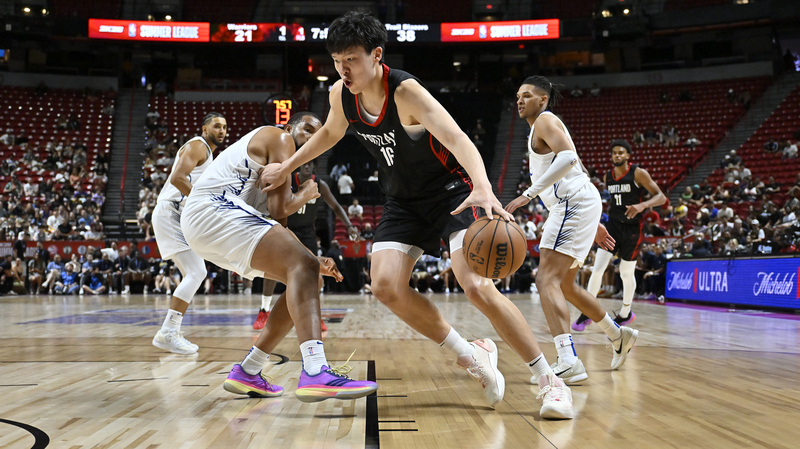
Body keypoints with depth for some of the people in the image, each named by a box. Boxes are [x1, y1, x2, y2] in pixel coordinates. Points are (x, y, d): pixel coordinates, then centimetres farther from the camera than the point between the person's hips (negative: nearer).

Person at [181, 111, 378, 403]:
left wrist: (313, 263, 17)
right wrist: (305, 195, 10)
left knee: (301, 278, 12)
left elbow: (277, 225, 28)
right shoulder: (279, 139, 3)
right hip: (213, 208, -10)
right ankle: (315, 373, -43)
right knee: (303, 265, -24)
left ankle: (247, 373, 12)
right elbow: (280, 209, -10)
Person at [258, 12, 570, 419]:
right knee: (386, 287, -13)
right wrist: (286, 168, 20)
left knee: (478, 287, -22)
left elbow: (457, 138, -40)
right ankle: (471, 355, 5)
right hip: (404, 200, 7)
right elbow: (330, 133, 18)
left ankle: (550, 381, -7)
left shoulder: (405, 91, -27)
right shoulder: (341, 94, -6)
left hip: (452, 190, -6)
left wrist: (483, 187, -58)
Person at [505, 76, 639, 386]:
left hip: (574, 204, -11)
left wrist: (529, 193, -27)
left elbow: (568, 157, -23)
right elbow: (576, 169, 29)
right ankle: (618, 336, 35)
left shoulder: (545, 121, -3)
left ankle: (569, 363, -30)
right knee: (564, 284, 21)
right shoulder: (545, 128, 27)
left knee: (547, 280, -19)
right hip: (573, 207, 11)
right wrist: (594, 224, 29)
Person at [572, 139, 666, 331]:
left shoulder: (638, 173, -12)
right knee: (597, 269, -9)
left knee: (626, 273, 7)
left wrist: (642, 205, -33)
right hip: (613, 225, 4)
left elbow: (660, 197, -16)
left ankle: (625, 314, 28)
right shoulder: (608, 176, 6)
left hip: (632, 228, -4)